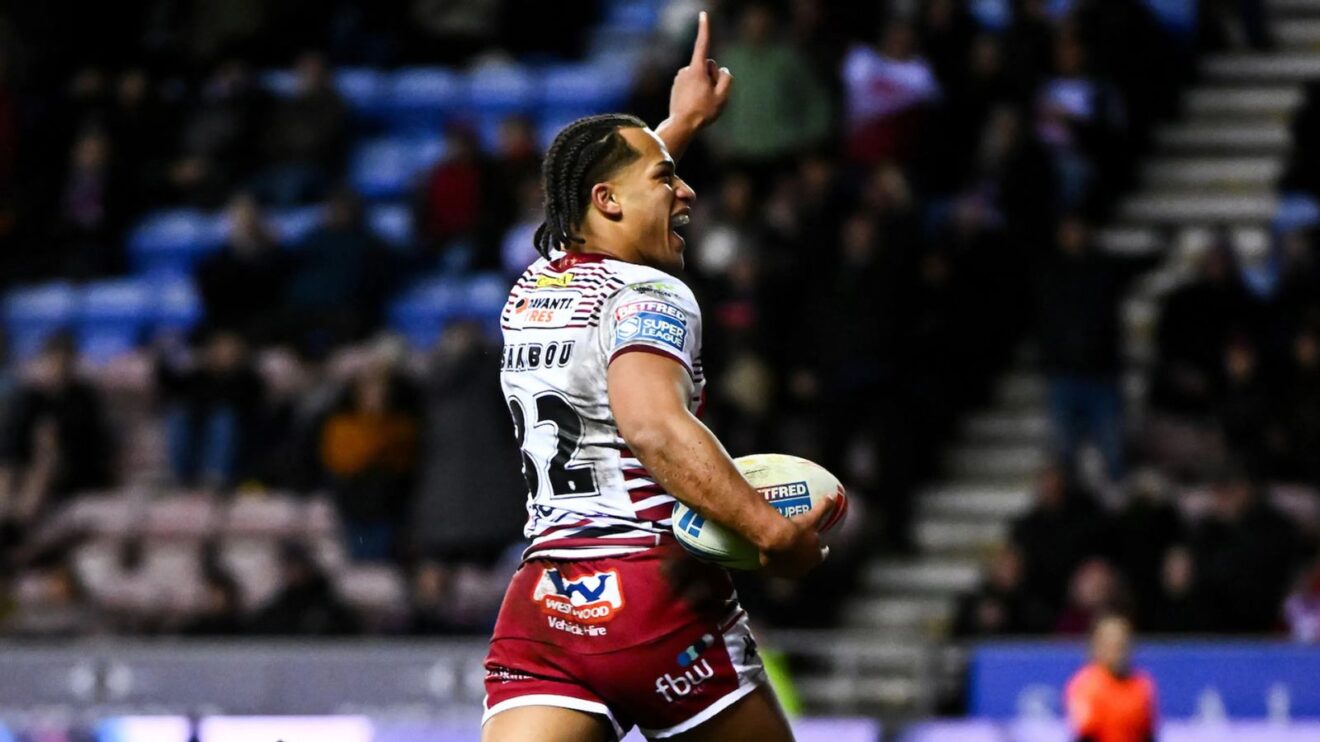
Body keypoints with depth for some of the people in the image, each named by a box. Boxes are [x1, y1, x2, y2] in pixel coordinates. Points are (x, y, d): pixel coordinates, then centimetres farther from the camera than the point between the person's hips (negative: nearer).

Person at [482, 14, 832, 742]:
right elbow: (652, 425, -26)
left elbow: (584, 199, 42)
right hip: (656, 599, -6)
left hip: (541, 599, 6)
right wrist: (770, 531, -26)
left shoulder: (531, 290, 18)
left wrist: (683, 122, 54)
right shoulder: (648, 298, -6)